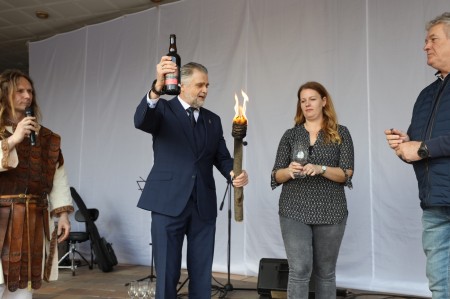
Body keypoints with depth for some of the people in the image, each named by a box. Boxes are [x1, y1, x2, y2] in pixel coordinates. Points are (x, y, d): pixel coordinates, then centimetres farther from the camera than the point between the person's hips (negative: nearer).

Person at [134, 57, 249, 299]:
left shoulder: (213, 120, 14)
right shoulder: (163, 109, 0)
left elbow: (222, 157, 11)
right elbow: (140, 121, -22)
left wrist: (234, 173, -11)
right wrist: (157, 87, -39)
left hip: (204, 205, 4)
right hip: (169, 203, -4)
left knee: (202, 273, 11)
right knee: (167, 273, 4)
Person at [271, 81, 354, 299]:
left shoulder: (340, 133, 4)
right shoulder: (290, 135, 8)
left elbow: (346, 174, -3)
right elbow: (276, 175, 5)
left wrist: (321, 169, -21)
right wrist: (289, 170, -17)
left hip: (330, 212, 0)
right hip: (294, 211, 0)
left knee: (325, 272, 9)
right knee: (299, 270, -6)